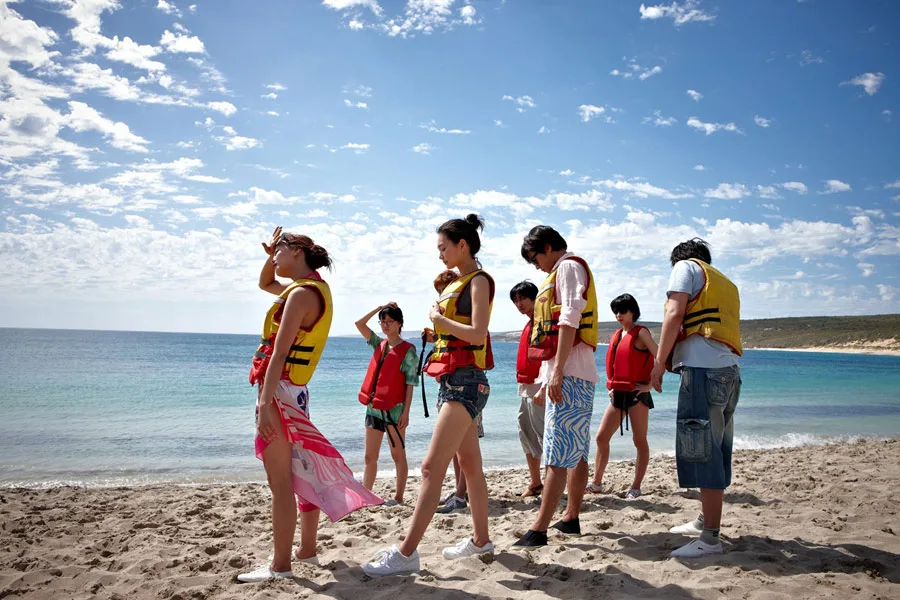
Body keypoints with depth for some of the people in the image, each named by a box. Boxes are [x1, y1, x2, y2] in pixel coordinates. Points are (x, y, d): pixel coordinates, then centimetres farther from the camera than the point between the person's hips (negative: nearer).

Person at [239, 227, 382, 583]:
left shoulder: (302, 293, -14)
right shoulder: (314, 288, 15)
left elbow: (279, 353, -21)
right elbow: (265, 284, 33)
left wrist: (265, 403, -24)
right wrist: (271, 255, 16)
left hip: (281, 391, -10)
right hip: (295, 391, 10)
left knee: (280, 482, -6)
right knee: (302, 475, 16)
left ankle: (280, 565, 1)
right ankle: (307, 549, 28)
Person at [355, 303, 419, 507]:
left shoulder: (408, 351, -6)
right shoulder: (378, 344, 12)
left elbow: (410, 384, -10)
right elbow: (359, 324, 6)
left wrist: (406, 412, -15)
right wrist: (380, 307, 3)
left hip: (393, 410, -6)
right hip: (373, 408, 6)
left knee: (398, 455, 4)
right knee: (369, 457, 9)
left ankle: (398, 497, 10)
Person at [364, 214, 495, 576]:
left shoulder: (479, 281, -8)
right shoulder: (457, 283, 19)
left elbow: (478, 334, -19)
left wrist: (441, 319, -10)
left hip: (466, 382, -10)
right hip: (452, 380, 10)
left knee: (431, 467, -14)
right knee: (470, 464, 16)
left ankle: (406, 553, -14)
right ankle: (481, 539, 27)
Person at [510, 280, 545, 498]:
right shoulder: (529, 325, 18)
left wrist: (542, 387, -25)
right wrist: (522, 383, 19)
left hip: (537, 387, -10)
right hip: (525, 387, 10)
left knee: (543, 435, -9)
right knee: (526, 435, 13)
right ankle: (535, 484, 21)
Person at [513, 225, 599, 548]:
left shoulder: (568, 267, -4)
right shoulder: (560, 274, 26)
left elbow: (569, 320, -17)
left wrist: (557, 372, -22)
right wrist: (545, 384, 25)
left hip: (570, 374, -11)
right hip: (571, 375, 11)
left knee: (558, 455, -14)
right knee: (576, 452, 13)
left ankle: (539, 530, -17)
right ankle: (572, 518, 21)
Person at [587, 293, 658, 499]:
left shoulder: (640, 333, -7)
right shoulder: (616, 335, 15)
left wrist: (650, 384, -14)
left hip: (637, 394, -8)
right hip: (617, 394, 8)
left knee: (639, 441, 1)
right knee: (601, 437, 5)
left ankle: (636, 487, 7)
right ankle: (596, 483, 12)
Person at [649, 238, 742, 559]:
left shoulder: (686, 267, 6)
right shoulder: (726, 283, 29)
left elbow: (674, 314, -7)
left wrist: (659, 364, -7)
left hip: (703, 367, -9)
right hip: (730, 368, 9)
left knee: (702, 450, -9)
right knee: (714, 449, 15)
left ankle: (710, 538, -9)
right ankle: (705, 521, 26)